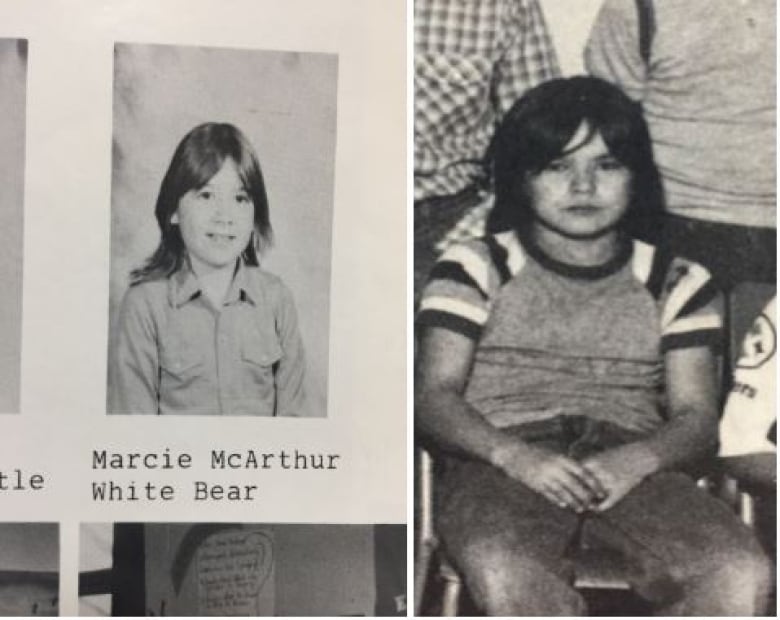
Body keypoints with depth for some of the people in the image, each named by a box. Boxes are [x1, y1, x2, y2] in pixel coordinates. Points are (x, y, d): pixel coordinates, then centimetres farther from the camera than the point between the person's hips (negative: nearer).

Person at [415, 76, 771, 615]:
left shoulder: (676, 284, 16)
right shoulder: (477, 268, 11)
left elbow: (698, 416, 8)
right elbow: (435, 394, 2)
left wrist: (636, 459, -16)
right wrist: (512, 454, -19)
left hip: (629, 465, 2)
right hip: (500, 461, -2)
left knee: (742, 576, -27)